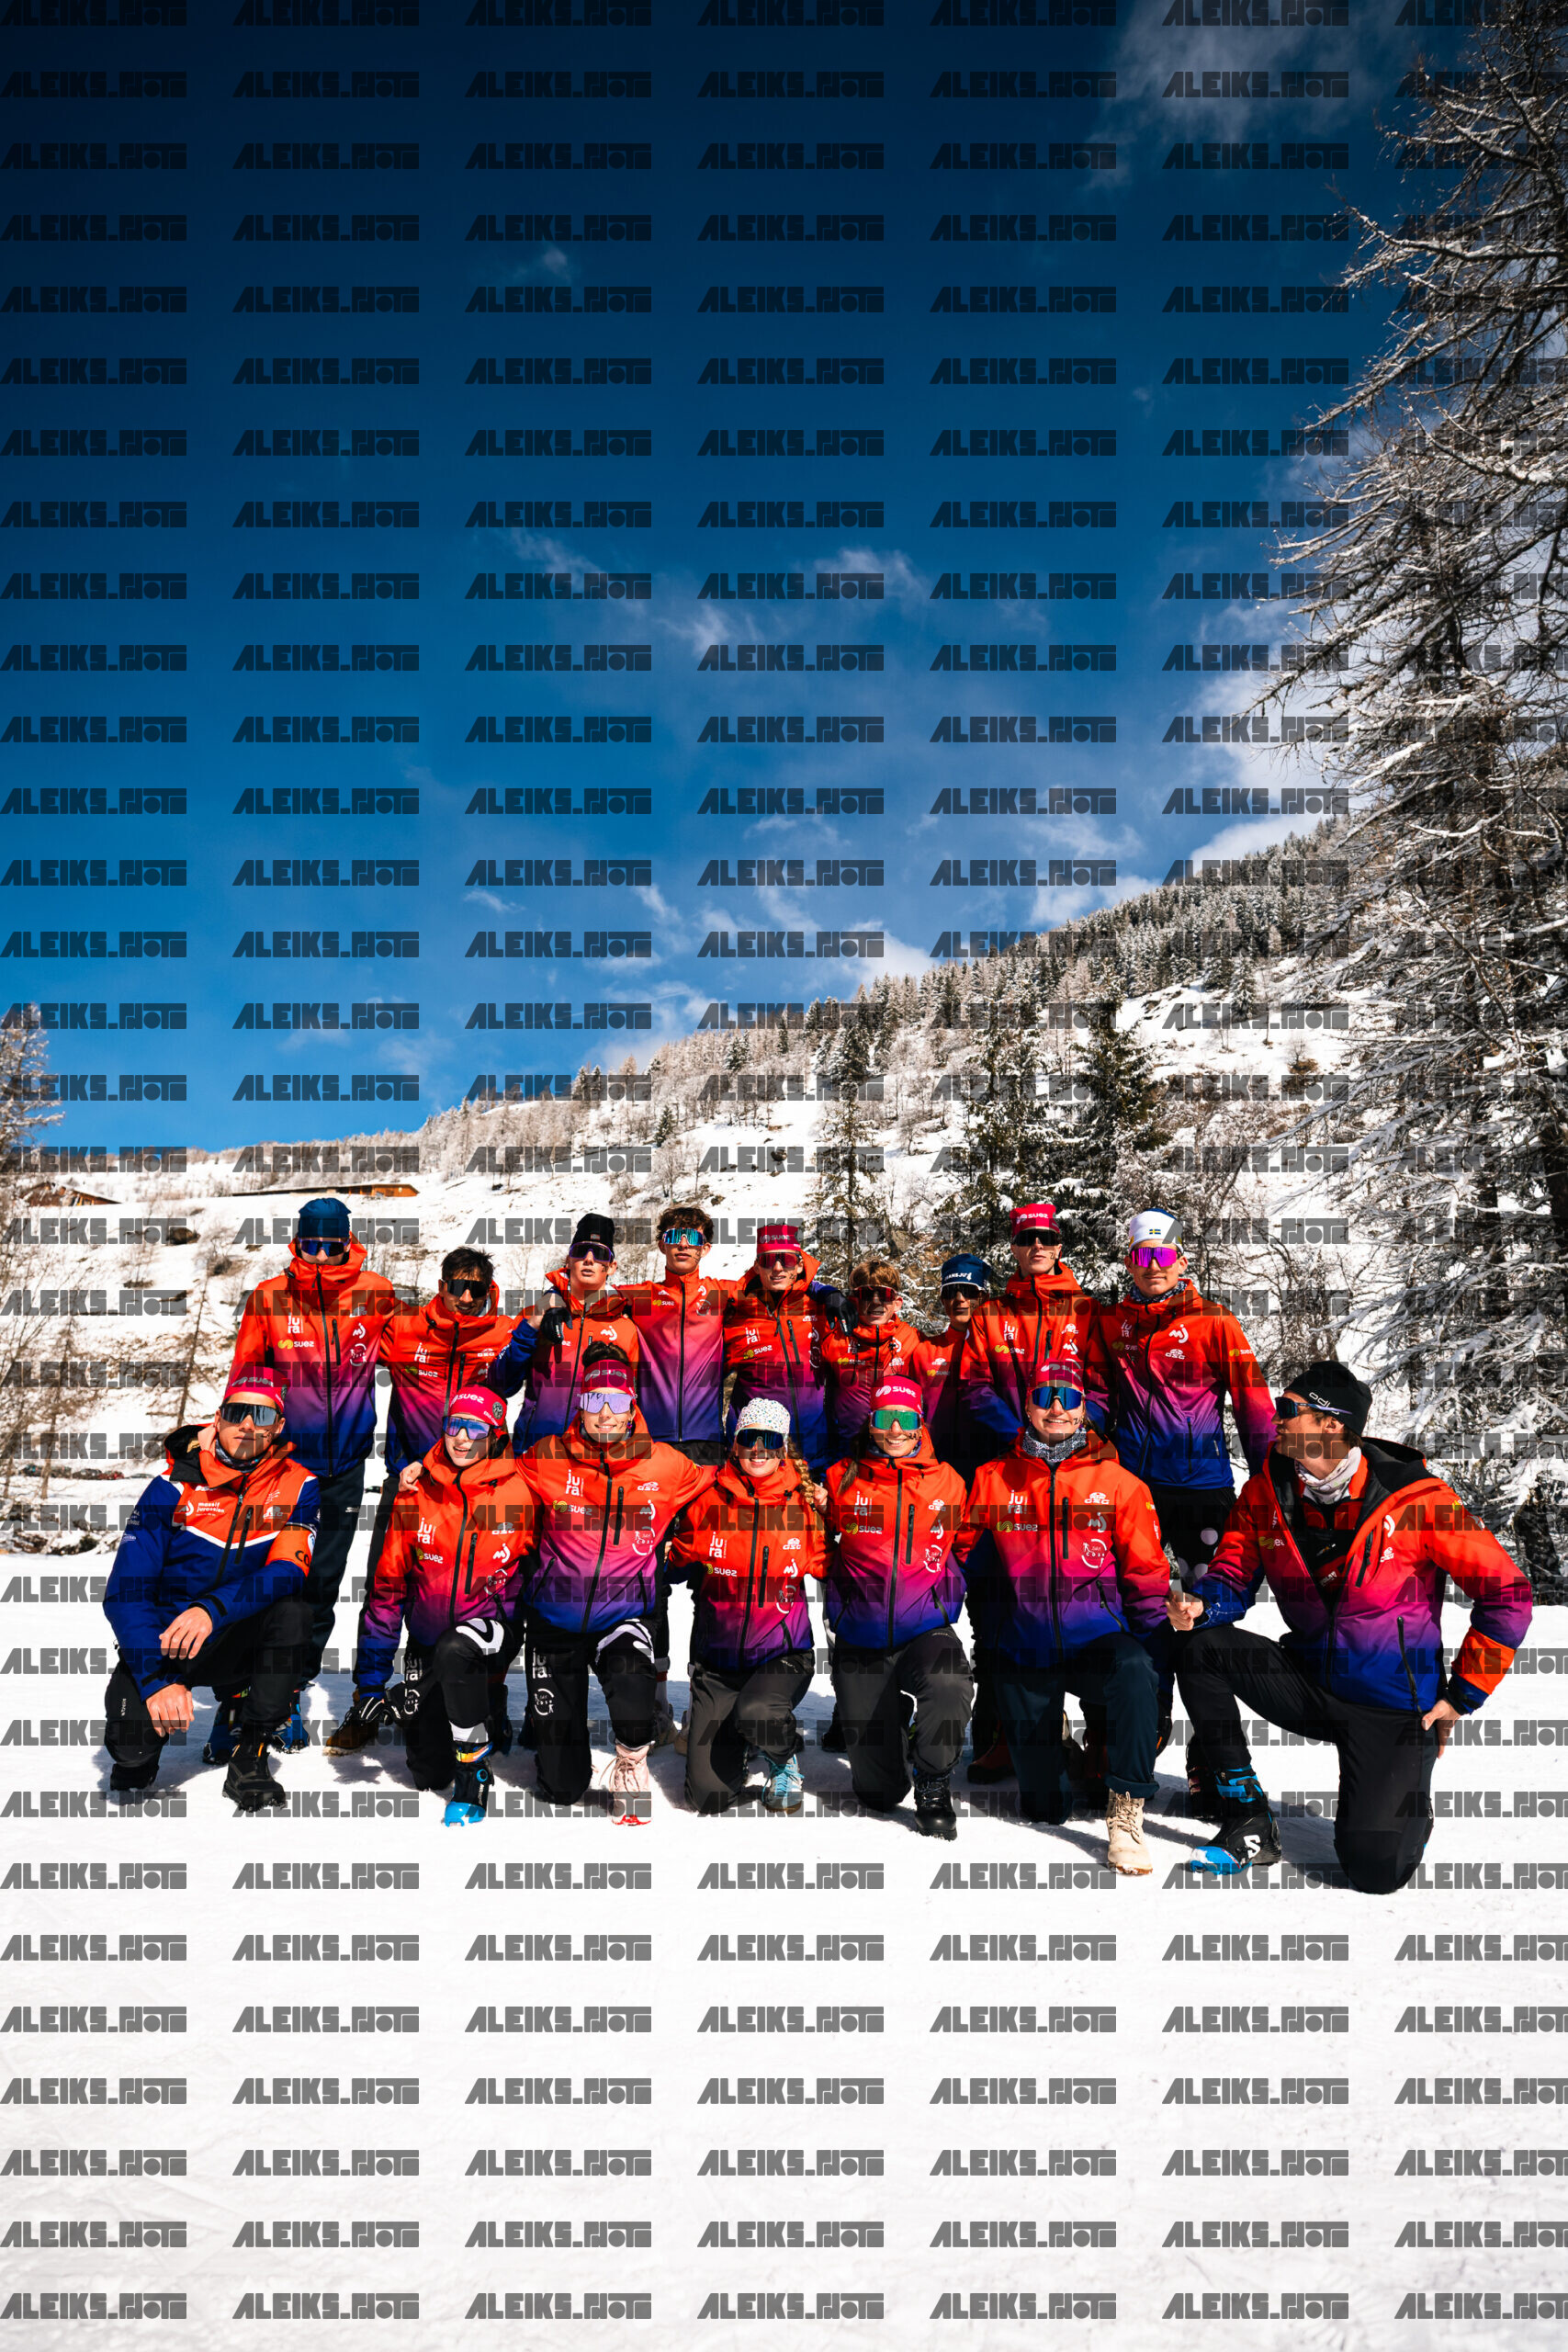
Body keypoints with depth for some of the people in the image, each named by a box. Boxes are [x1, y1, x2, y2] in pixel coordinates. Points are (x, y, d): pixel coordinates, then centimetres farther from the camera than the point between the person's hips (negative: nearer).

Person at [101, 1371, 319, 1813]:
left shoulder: (298, 1488, -9)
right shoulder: (174, 1488, -11)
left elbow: (289, 1573, -22)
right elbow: (126, 1591, -14)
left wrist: (213, 1608, -39)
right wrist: (156, 1680, -25)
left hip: (238, 1641, 1)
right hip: (159, 1640, 0)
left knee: (292, 1610, -30)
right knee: (131, 1741, -24)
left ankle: (248, 1754, -12)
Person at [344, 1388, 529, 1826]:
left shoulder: (518, 1494, -12)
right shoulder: (417, 1493, -6)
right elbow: (387, 1584, -2)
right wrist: (369, 1680, -4)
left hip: (492, 1629, -3)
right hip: (427, 1639, 3)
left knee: (455, 1649, -37)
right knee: (429, 1773, 5)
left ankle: (473, 1778, -17)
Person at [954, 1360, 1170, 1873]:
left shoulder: (1118, 1482, 2)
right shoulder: (992, 1479, 3)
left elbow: (1146, 1572, 3)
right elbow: (969, 1561, 11)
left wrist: (1155, 1644, -7)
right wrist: (988, 1639, 5)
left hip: (1096, 1638, -1)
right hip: (1022, 1652, 1)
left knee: (1135, 1673, -37)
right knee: (1042, 1807, 3)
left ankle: (1125, 1814, -21)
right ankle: (1051, 1749, 38)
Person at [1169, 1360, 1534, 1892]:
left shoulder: (1418, 1500, -18)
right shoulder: (1267, 1492, -6)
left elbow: (1507, 1596, -10)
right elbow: (1234, 1572, 2)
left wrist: (1461, 1698, -8)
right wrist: (1202, 1604, -23)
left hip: (1394, 1704, -4)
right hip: (1309, 1683, 4)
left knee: (1373, 1871, -14)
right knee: (1200, 1648, -20)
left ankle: (1407, 1803, 25)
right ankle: (1249, 1823, -6)